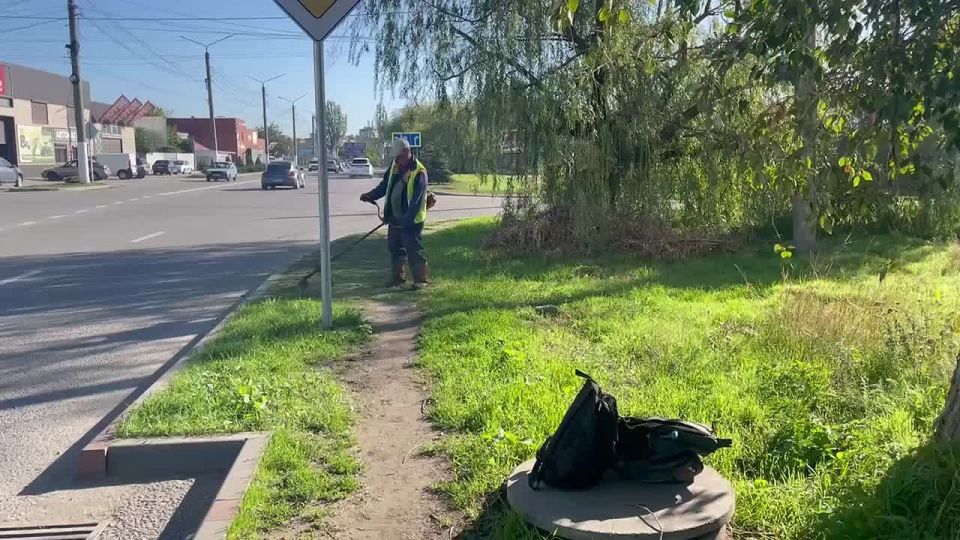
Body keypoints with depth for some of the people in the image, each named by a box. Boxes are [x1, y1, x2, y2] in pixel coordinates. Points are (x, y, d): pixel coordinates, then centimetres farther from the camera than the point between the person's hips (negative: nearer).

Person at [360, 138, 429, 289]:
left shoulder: (419, 172, -18)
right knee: (394, 248, 15)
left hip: (411, 221, -8)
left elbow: (417, 200, -22)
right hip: (394, 218, 8)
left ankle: (420, 280, 5)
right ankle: (397, 277, 28)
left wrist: (407, 220, -26)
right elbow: (385, 184, 19)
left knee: (414, 251, -5)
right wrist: (370, 195, 4)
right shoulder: (395, 165, 7)